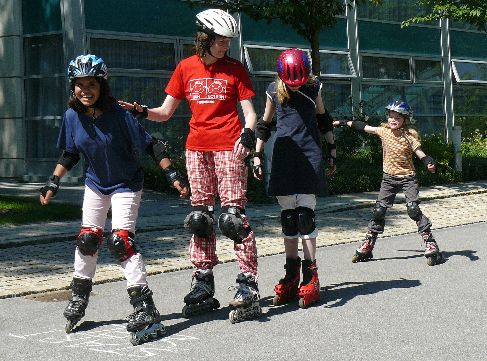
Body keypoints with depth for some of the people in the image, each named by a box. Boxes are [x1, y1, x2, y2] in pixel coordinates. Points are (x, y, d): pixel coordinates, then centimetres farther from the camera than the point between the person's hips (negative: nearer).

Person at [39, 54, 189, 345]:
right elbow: (70, 154, 8)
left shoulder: (119, 114, -24)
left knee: (121, 241, -18)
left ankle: (145, 309, -18)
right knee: (87, 239, 10)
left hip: (126, 184, -5)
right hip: (95, 184, 5)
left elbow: (151, 145, -20)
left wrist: (172, 174, -25)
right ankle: (79, 298, 31)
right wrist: (53, 183, 4)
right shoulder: (72, 117, -8)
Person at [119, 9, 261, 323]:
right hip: (197, 147, 3)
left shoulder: (235, 69, 4)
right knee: (200, 218, 6)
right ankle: (204, 285, 14)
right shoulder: (186, 68, 9)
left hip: (228, 148, -3)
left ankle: (248, 288, -9)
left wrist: (248, 133, -20)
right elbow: (165, 112, 10)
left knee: (233, 217, -10)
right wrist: (142, 111, -9)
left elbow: (249, 112, 1)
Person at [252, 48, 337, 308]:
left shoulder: (313, 87, 2)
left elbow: (323, 120, 16)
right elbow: (264, 124, 15)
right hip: (283, 157, 2)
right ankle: (291, 276, 11)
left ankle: (310, 277, -5)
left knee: (305, 214, -8)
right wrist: (257, 155, 13)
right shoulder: (274, 90, 4)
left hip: (310, 155, -2)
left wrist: (332, 150, 19)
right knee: (287, 216, 4)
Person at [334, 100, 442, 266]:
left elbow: (420, 153, -17)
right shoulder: (384, 131, -1)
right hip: (389, 177, 4)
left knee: (413, 209, -16)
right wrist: (344, 122, 14)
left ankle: (430, 242, -10)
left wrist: (429, 162, -38)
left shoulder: (409, 136, -12)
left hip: (407, 177, -4)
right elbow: (364, 127, 9)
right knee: (379, 209, 2)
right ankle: (368, 244, 12)